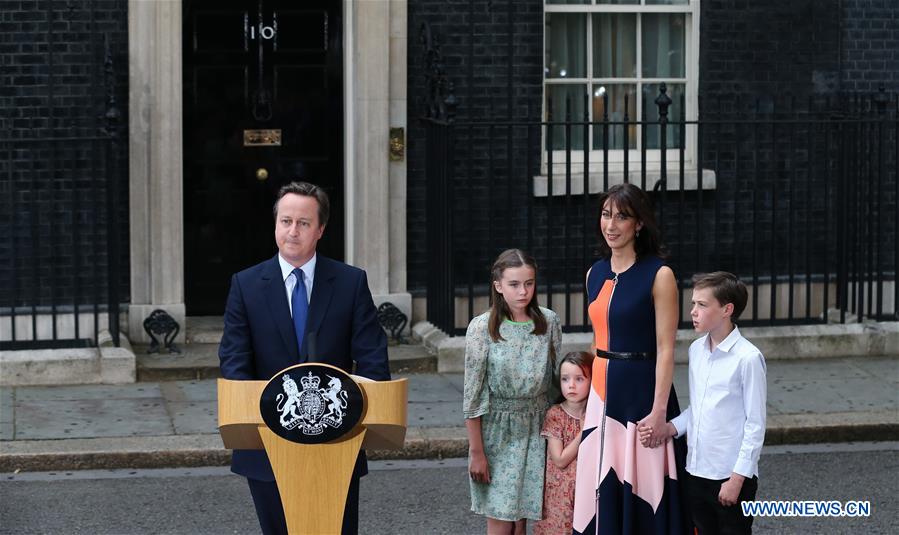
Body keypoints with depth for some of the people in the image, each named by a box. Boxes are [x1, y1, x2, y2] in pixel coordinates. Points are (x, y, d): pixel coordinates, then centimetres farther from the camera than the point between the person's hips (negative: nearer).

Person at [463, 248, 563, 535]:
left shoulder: (549, 322, -2)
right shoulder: (482, 328, -11)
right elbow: (472, 394, -8)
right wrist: (476, 451, -9)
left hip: (537, 429, 3)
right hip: (498, 431, -3)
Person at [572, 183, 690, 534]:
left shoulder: (659, 275, -9)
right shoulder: (596, 274, 10)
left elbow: (665, 349, -12)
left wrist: (658, 411, -18)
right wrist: (594, 392, 13)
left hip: (641, 391, -6)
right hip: (601, 392, 6)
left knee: (641, 493, -1)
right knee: (603, 493, 8)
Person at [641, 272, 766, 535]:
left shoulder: (747, 357, -15)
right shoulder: (696, 350, 6)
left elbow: (755, 424, -13)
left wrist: (738, 477, -14)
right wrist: (670, 428, -3)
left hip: (732, 475, -7)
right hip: (696, 471, 7)